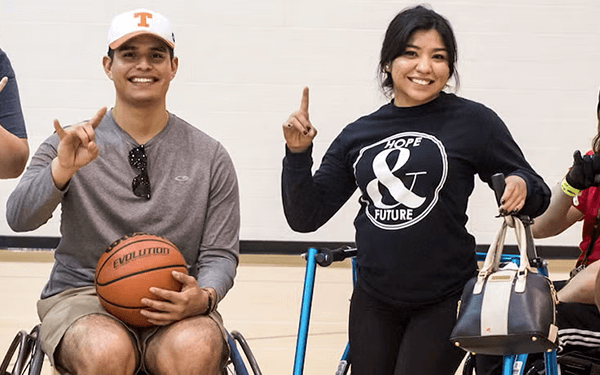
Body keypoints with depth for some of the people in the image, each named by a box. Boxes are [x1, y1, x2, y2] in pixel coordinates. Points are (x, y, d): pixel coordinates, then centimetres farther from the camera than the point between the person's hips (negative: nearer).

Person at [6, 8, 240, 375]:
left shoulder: (210, 157, 9)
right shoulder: (72, 145, 7)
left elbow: (220, 253, 8)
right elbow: (19, 218, -8)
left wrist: (204, 298, -15)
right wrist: (62, 170, -27)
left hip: (174, 304, 0)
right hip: (82, 295, 0)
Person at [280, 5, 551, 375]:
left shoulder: (473, 121, -7)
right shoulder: (358, 135, 4)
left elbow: (537, 197, -1)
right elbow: (305, 217, 5)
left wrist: (521, 186, -23)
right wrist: (298, 155, -9)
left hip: (445, 302, -4)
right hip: (374, 302, 4)